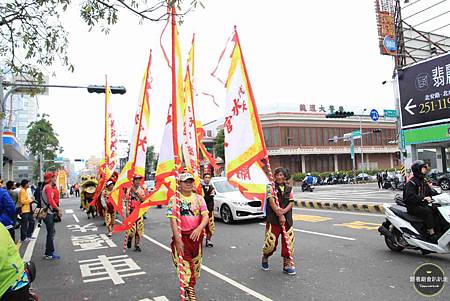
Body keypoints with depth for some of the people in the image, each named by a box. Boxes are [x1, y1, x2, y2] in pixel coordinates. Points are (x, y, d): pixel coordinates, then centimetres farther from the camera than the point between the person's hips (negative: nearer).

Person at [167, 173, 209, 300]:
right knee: (185, 265, -8)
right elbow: (173, 220, -12)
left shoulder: (199, 198, 4)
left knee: (195, 264, 14)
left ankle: (189, 287, 34)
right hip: (181, 236, -4)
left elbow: (206, 217, -3)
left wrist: (199, 229, -23)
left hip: (196, 235, 4)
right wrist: (178, 240, -20)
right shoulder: (174, 199, -6)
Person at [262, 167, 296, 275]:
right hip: (273, 219, -3)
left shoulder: (289, 189, 10)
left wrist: (284, 211, -16)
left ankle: (287, 264, 16)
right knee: (271, 242, -1)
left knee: (288, 242, 3)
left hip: (287, 219, 4)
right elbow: (272, 202, -12)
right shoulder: (271, 187, -2)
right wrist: (280, 215, -18)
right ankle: (265, 258, 28)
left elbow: (291, 203, 2)